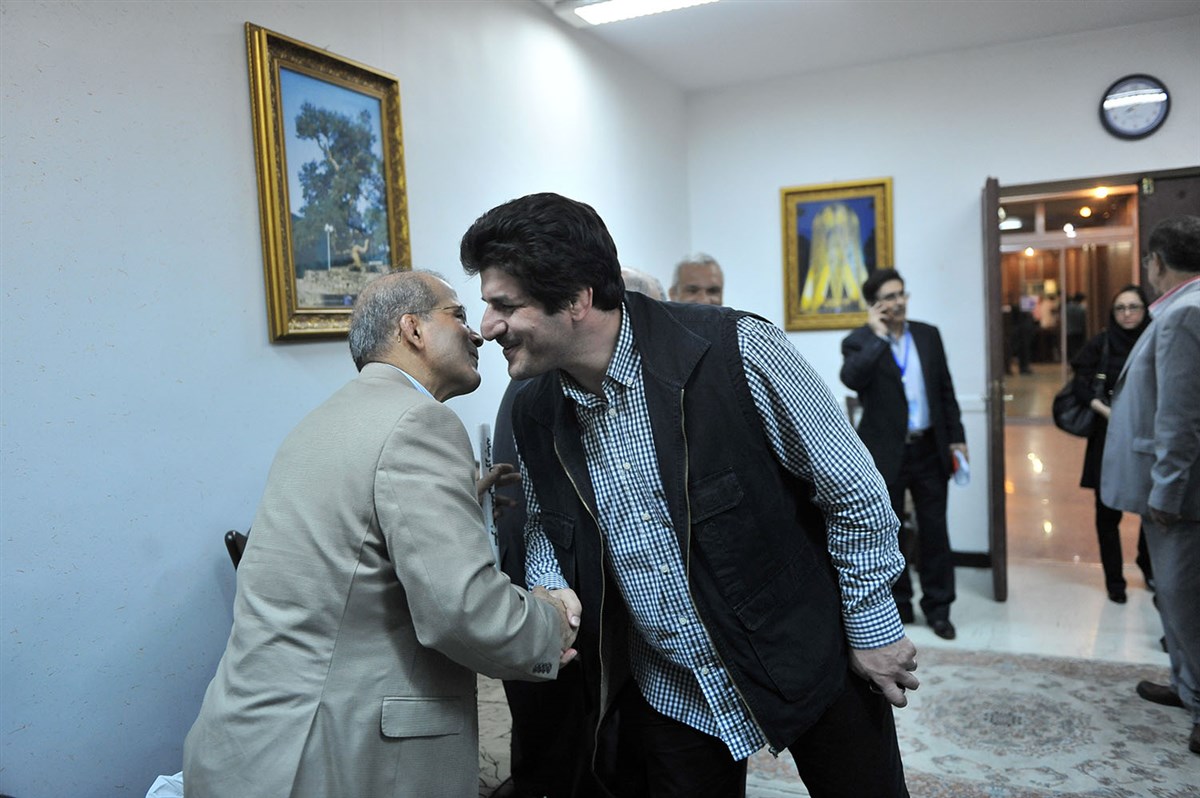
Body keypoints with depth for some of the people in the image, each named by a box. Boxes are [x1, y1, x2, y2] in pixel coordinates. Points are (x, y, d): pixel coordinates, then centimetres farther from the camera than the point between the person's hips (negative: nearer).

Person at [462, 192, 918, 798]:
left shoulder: (737, 352, -24)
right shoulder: (534, 413, -7)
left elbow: (853, 492, -13)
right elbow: (545, 528, 11)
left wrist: (872, 629, -6)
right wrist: (549, 599, -9)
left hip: (812, 662, -3)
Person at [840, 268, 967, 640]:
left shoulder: (928, 335, 8)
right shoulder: (860, 342, -4)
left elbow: (945, 390, 10)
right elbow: (851, 378, -25)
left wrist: (956, 438, 7)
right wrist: (878, 336, -20)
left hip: (929, 449, 3)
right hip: (885, 453, -3)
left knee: (934, 530, 8)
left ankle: (938, 607, 21)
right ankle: (898, 605, 24)